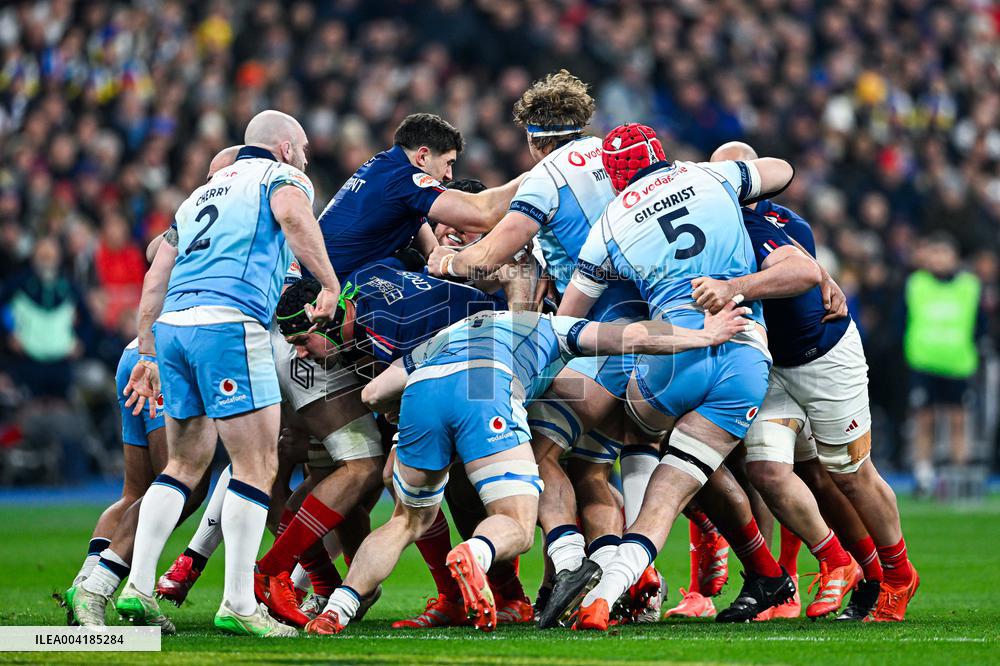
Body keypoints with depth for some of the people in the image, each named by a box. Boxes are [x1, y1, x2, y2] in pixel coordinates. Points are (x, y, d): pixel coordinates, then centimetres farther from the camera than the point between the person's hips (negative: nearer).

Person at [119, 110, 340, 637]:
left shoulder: (198, 196, 31)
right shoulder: (281, 177, 11)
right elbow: (294, 217, -15)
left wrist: (148, 356, 29)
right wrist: (331, 288, -10)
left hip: (172, 326, 8)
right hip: (228, 323, -7)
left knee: (187, 462, 18)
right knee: (257, 465, -4)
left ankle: (138, 588, 11)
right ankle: (238, 604, -10)